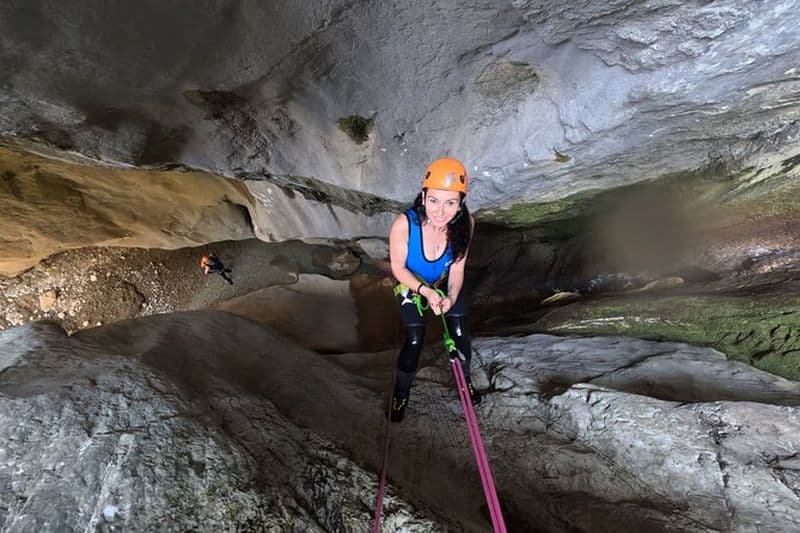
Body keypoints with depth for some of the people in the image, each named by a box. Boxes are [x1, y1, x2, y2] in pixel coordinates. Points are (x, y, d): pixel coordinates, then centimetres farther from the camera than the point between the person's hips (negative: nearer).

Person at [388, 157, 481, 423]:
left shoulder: (465, 223, -29)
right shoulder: (404, 224, -37)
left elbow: (457, 266, -13)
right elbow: (398, 268, -21)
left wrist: (451, 297, -27)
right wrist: (426, 292, -30)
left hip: (447, 283, 3)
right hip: (411, 284, -2)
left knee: (459, 333, 2)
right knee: (414, 340, -6)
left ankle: (465, 380, 35)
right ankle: (400, 395, 21)